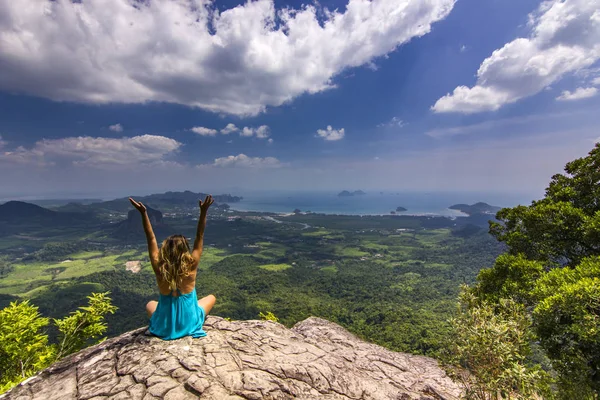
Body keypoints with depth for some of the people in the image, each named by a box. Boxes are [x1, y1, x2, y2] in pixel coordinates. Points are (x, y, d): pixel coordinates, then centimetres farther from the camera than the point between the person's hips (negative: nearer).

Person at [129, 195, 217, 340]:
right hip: (189, 325, -2)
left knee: (150, 304, 34)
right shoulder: (191, 268, -24)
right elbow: (199, 238, -23)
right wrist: (203, 212, -29)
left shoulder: (159, 270, -20)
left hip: (164, 328, 2)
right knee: (211, 297, 25)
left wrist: (143, 213, -18)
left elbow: (151, 239, -16)